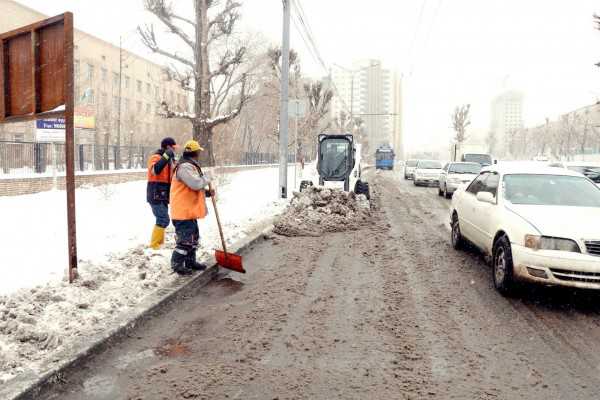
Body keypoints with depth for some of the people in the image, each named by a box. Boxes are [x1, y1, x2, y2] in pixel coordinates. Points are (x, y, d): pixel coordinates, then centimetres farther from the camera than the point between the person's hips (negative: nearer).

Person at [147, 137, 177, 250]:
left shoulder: (169, 159, 17)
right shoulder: (156, 157, -12)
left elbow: (170, 176, 24)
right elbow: (155, 170, -33)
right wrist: (166, 156, -37)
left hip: (163, 195, 9)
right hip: (156, 195, -9)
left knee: (162, 220, 15)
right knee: (164, 220, -12)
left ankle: (159, 243, 26)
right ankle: (154, 244, -5)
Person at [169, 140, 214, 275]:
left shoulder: (191, 166, 17)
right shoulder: (185, 166, -19)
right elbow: (197, 183, -30)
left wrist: (207, 192, 7)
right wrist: (207, 178, -10)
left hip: (189, 210, 11)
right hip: (183, 211, -11)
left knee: (193, 237, 19)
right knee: (184, 239, -4)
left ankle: (190, 261, 30)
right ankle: (177, 264, 8)